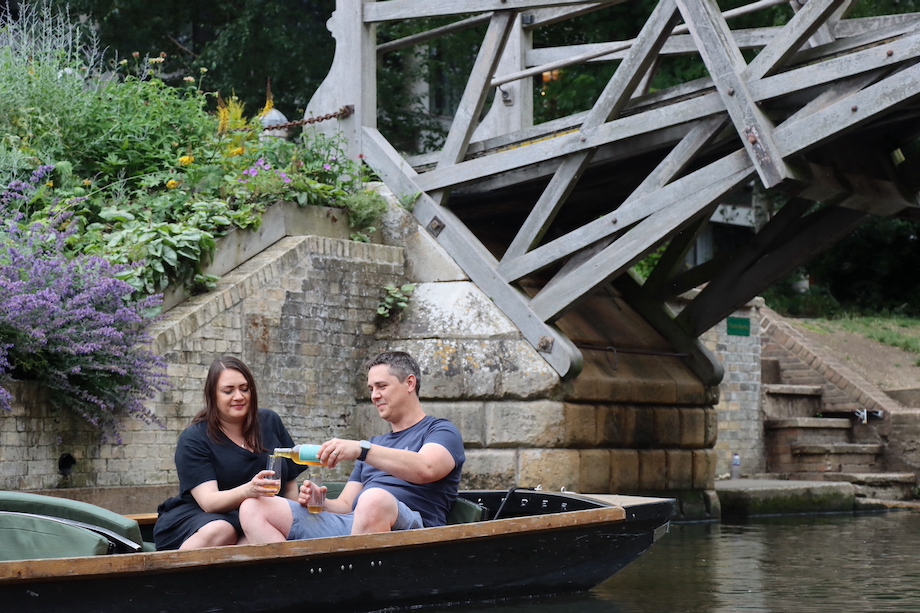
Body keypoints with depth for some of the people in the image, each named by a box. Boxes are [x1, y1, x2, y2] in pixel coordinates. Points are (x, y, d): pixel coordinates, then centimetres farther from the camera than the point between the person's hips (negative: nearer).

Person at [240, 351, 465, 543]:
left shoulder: (441, 432, 12)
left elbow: (425, 469, -13)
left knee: (374, 501, -43)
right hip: (348, 525, 7)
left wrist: (361, 449, -22)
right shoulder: (375, 443, 35)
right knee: (254, 508, -8)